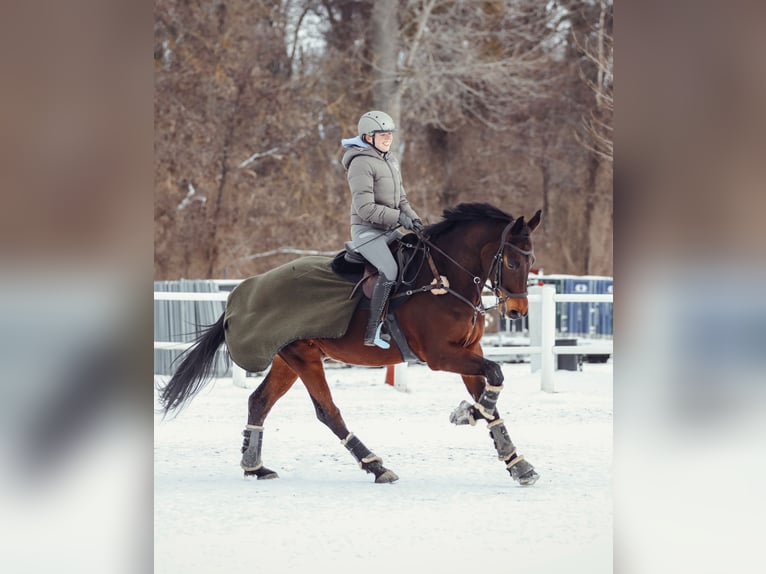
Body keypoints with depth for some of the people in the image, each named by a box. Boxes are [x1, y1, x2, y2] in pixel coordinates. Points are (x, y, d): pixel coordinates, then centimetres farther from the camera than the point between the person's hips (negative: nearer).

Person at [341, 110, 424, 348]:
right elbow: (365, 208, -21)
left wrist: (412, 217, 0)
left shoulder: (391, 160, 14)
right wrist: (399, 218, -20)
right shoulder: (361, 163, -15)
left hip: (388, 230, 9)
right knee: (390, 270, -27)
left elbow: (401, 199, 20)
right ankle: (373, 334, -25)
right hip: (366, 230, -9)